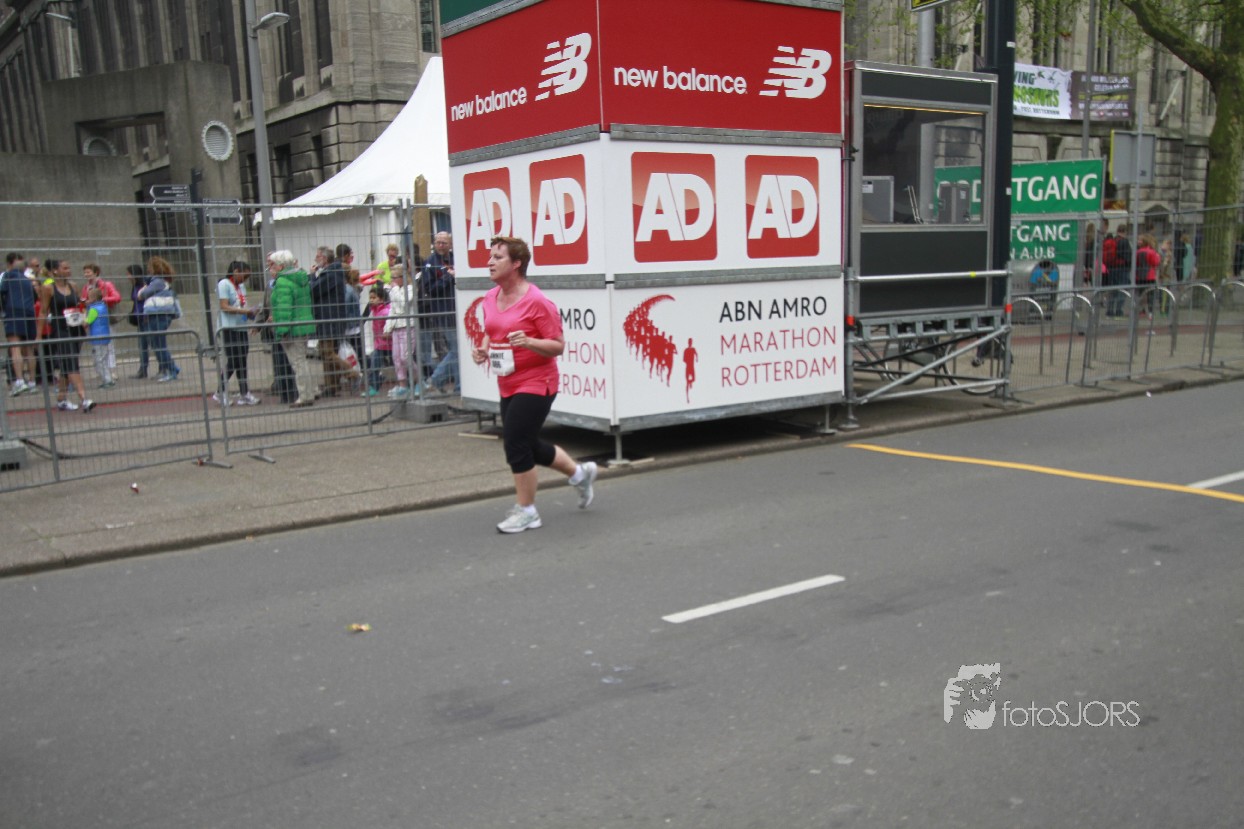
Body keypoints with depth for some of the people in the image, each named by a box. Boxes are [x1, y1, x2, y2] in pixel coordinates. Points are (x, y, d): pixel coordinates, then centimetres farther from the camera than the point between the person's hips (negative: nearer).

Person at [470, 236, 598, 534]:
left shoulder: (536, 301, -17)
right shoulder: (490, 298, 5)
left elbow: (558, 346, -15)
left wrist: (528, 342, -31)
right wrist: (483, 350, 1)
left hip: (536, 383, -8)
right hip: (508, 384, 8)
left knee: (515, 444, -9)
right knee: (529, 446, 16)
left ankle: (526, 511, 9)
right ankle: (580, 473, 40)